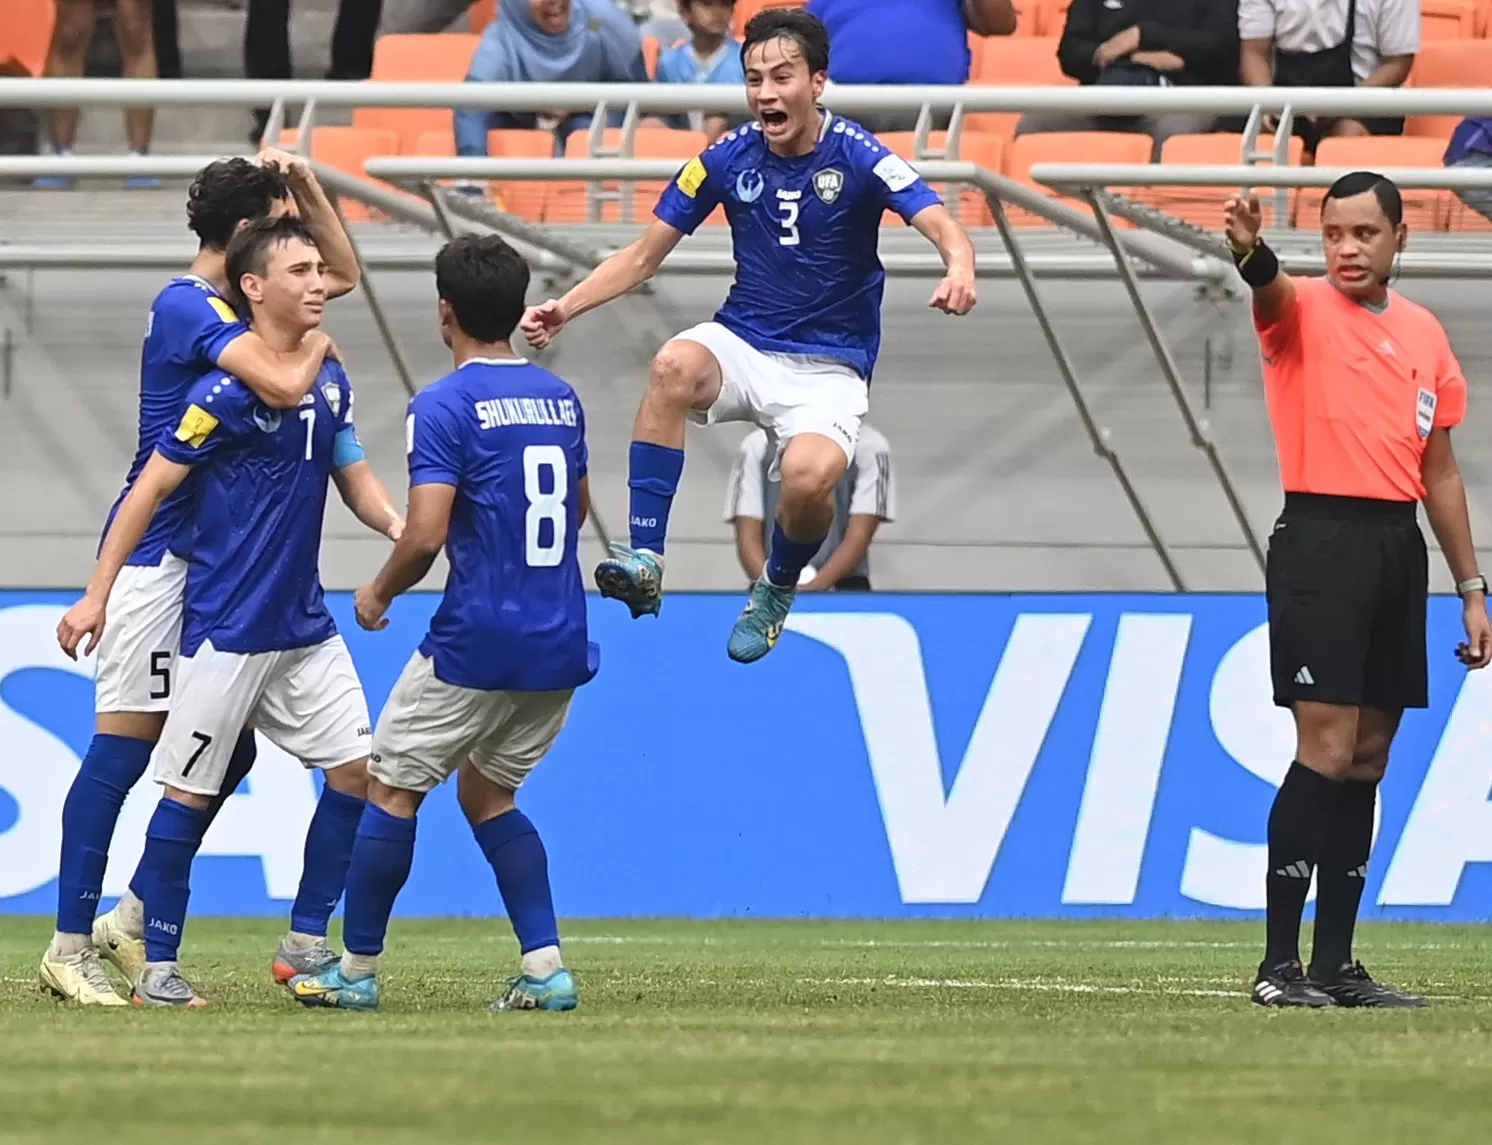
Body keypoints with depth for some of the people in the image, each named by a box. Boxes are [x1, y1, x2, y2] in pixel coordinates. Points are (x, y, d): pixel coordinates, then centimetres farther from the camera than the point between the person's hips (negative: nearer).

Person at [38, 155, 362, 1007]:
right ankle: (72, 946, -8)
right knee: (124, 745, -9)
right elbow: (283, 385, -29)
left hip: (214, 562, 9)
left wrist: (304, 184, 13)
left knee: (229, 749, 7)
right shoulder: (190, 307, -15)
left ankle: (132, 920, 15)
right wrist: (318, 344, -8)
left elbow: (344, 272, 28)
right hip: (159, 554, -9)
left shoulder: (236, 299, 13)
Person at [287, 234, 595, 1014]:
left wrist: (379, 593, -2)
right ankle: (545, 968, 6)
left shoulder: (444, 406, -12)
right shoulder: (561, 399, 10)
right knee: (487, 793, 19)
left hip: (477, 643, -7)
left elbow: (426, 535, -19)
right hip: (561, 648, 7)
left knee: (393, 789, 8)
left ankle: (358, 971, 13)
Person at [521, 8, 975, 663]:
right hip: (743, 346, 3)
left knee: (809, 477, -33)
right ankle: (645, 561, -32)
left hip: (828, 368, -3)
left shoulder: (857, 156, -11)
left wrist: (959, 266, -47)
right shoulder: (729, 158, -2)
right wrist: (567, 307, -9)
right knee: (675, 364, -33)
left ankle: (776, 592, 4)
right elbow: (644, 255, 5)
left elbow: (941, 227, -23)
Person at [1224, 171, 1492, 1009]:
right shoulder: (1304, 311, -3)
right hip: (1322, 541, -6)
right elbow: (1272, 290, -29)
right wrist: (1251, 251, -53)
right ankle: (1280, 966, -10)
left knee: (1368, 758, 8)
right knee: (1326, 752, -12)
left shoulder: (1423, 333, 14)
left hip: (1398, 546, 6)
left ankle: (1336, 965, 12)